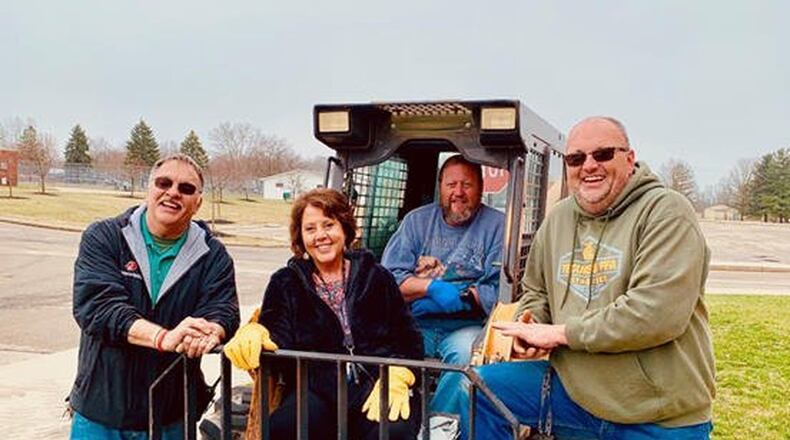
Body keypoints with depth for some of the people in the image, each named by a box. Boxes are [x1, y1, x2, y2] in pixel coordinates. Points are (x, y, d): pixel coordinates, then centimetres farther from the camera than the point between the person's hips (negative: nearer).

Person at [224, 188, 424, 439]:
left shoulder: (376, 278, 18)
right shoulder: (285, 283, 19)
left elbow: (407, 339, 11)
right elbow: (277, 336, 2)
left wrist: (396, 379, -10)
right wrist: (255, 333, -23)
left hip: (375, 387, 0)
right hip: (317, 391, 0)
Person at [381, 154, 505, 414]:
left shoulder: (497, 225, 6)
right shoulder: (417, 221, 14)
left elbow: (499, 292, -6)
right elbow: (388, 278, 3)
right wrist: (432, 286, -12)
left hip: (466, 326, -2)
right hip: (415, 325, 2)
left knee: (468, 353, -34)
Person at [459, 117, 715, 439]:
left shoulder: (666, 211, -13)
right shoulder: (558, 219, 8)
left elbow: (657, 314, -24)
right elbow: (536, 291, 21)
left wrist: (559, 332, -17)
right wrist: (529, 322, -3)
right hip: (576, 390, 5)